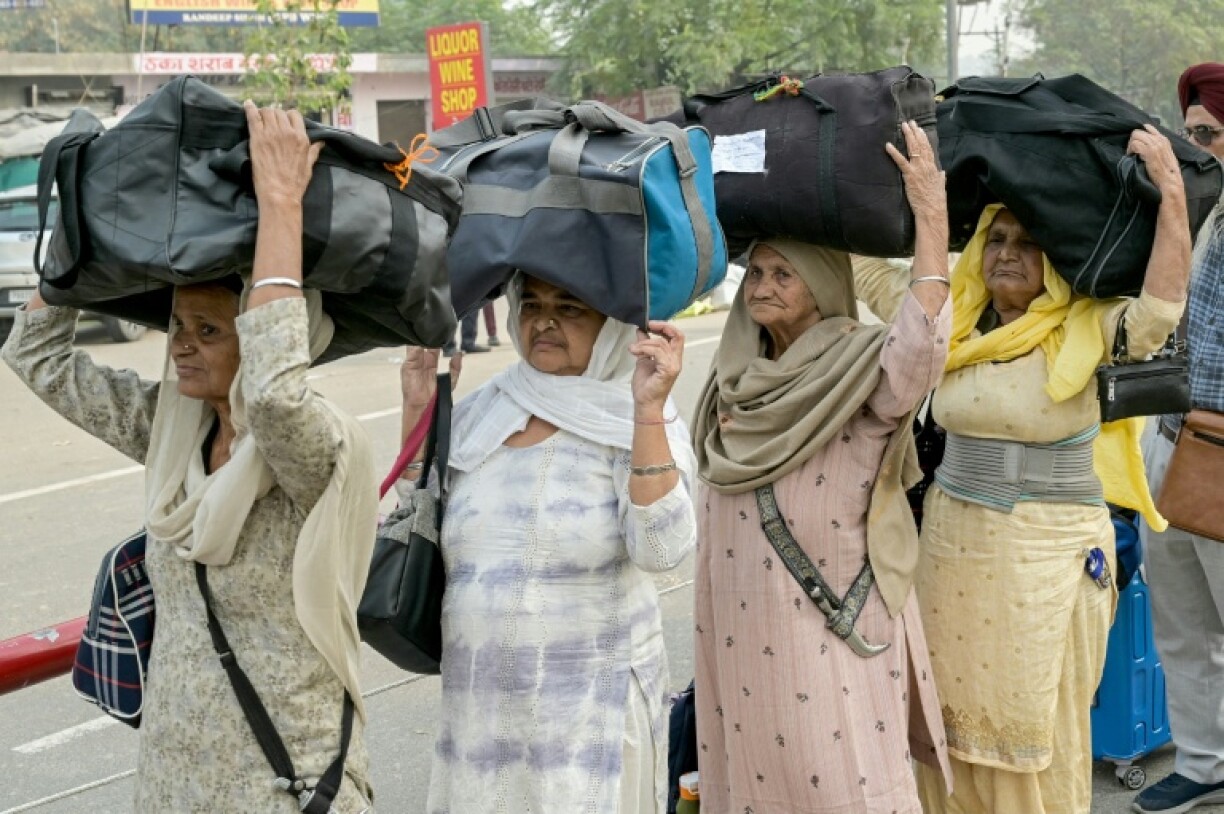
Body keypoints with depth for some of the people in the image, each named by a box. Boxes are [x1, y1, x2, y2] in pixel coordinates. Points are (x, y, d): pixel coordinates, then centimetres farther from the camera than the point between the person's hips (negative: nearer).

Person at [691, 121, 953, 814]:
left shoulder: (859, 370, -12)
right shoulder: (739, 376, 7)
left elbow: (921, 350, -32)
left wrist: (932, 219, -34)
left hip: (827, 626, -6)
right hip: (739, 622, 6)